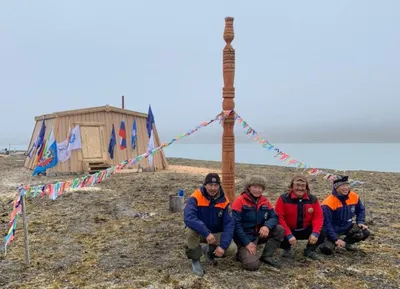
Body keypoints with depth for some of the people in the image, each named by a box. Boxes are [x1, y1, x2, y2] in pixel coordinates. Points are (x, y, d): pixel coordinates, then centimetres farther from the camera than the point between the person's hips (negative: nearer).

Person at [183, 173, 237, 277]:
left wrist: (223, 245, -27)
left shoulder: (224, 201, -12)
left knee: (232, 249, -20)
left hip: (216, 233, 3)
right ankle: (195, 260, -10)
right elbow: (188, 217, -37)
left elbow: (229, 224, -15)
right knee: (191, 230, -36)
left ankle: (209, 250, 12)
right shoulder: (196, 197, -22)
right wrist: (206, 233, -44)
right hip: (199, 232, -2)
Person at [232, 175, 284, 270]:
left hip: (259, 234, 6)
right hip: (245, 237, -6)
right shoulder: (240, 201, -16)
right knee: (252, 264, -24)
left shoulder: (265, 201, 2)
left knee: (279, 230, -12)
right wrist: (247, 243, -21)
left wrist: (267, 226, -25)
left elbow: (274, 217, -1)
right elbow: (236, 224, -19)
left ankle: (266, 256, 0)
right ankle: (242, 253, 11)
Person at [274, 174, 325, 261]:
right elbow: (279, 218, -21)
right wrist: (289, 235, -31)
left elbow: (318, 216, -9)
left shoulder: (313, 199, -4)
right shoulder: (283, 199, -16)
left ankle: (310, 250, 13)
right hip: (289, 230, -3)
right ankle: (287, 249, 9)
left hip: (305, 230, 3)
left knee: (321, 234, -21)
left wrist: (315, 233, -27)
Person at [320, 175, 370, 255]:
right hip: (333, 229, -6)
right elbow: (326, 224, -23)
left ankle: (346, 242, 10)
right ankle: (327, 241, 13)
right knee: (327, 249, -25)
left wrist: (360, 222, -4)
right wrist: (335, 239, -25)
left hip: (347, 226, 6)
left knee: (365, 232, -16)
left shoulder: (354, 197, -7)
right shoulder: (328, 203, -26)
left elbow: (361, 210, 12)